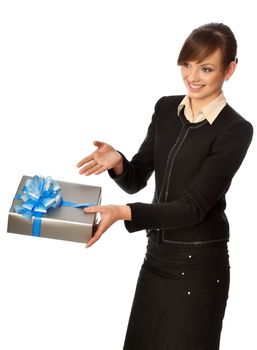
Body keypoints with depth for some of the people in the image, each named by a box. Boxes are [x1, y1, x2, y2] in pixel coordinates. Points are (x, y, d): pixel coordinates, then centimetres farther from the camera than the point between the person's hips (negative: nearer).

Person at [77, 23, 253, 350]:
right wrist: (117, 162, -16)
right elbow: (137, 180, 7)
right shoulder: (166, 109, 3)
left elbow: (194, 206, -20)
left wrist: (123, 212, -31)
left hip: (199, 264, -6)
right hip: (156, 254, 6)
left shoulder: (235, 130, -15)